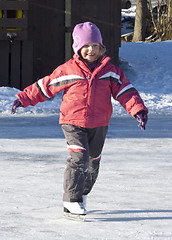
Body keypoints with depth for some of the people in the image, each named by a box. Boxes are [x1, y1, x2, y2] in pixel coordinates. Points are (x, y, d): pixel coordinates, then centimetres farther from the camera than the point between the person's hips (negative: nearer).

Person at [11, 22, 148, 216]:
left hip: (98, 125, 4)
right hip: (73, 123, -4)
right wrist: (23, 99, 2)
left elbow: (125, 91, 0)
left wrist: (138, 110, -14)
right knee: (79, 158, -21)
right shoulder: (67, 71, -5)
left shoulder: (110, 71, 1)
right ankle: (71, 199, -17)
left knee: (92, 163, 14)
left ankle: (82, 194, 36)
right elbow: (45, 86, 3)